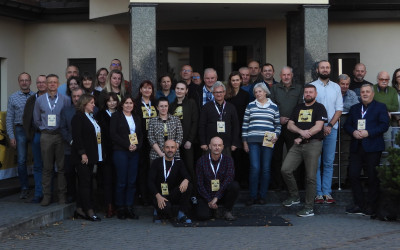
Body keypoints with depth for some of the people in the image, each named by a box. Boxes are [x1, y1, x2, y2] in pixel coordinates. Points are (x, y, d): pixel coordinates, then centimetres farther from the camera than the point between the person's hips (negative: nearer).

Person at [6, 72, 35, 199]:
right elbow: (9, 118, 6)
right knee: (21, 161, -1)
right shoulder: (13, 98, 7)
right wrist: (11, 136, 0)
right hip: (20, 130, 0)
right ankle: (24, 188, 9)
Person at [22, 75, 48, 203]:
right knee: (38, 166, 6)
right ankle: (38, 193, 11)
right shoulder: (31, 100, 12)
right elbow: (25, 118, 12)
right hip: (36, 135, 3)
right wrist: (29, 135, 3)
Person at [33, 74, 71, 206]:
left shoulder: (65, 99, 2)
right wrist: (44, 128, 10)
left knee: (62, 166, 2)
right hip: (46, 136, 1)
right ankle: (46, 195, 8)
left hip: (61, 135, -1)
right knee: (47, 167, 2)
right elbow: (36, 119, 14)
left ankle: (62, 195, 9)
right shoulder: (40, 100, 7)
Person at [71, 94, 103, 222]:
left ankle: (80, 210, 14)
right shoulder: (78, 117, -9)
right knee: (85, 182, -7)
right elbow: (77, 137, -16)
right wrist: (82, 153, -20)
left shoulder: (91, 117, 18)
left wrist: (94, 156, 14)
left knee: (85, 183, 9)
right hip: (82, 156, -9)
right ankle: (89, 211, -6)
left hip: (90, 155, 9)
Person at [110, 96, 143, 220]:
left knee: (132, 181, 2)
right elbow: (113, 134, -7)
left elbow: (141, 134, 15)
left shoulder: (136, 118, 18)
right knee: (121, 181, -5)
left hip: (134, 152, 5)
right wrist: (127, 145, -13)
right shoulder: (116, 116, 3)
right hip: (120, 152, -5)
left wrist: (137, 146, -5)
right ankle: (120, 208, 4)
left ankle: (129, 208, 7)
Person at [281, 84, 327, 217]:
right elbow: (290, 125, 10)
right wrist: (301, 131, -10)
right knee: (285, 170, -7)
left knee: (310, 177, -4)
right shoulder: (298, 108, 20)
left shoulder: (319, 108, 4)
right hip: (298, 145, 5)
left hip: (313, 144, -5)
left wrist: (302, 138, -10)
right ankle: (294, 196, 13)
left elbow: (318, 127, -8)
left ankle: (309, 207, 3)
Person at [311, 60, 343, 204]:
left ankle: (327, 192, 7)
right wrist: (321, 126, -10)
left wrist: (329, 125, -6)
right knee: (315, 163, -3)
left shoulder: (336, 87, 12)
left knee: (329, 163, 3)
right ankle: (318, 193, 1)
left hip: (331, 129, 2)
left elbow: (339, 109, 8)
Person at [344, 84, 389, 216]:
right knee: (353, 175, 0)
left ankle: (371, 207, 8)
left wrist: (368, 133, -17)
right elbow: (347, 124, 14)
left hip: (372, 147, -4)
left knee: (373, 177, -1)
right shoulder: (354, 108, 19)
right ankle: (360, 204, 10)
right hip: (357, 147, 5)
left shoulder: (380, 107, 4)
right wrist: (353, 132, -7)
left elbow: (384, 125, -7)